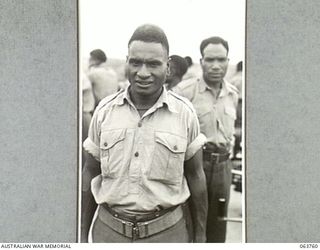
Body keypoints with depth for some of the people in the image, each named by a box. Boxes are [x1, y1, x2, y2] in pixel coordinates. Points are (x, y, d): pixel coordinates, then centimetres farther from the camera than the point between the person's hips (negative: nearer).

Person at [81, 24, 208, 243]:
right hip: (108, 230, 1)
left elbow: (195, 177, 1)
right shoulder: (104, 110, -2)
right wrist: (83, 234, 6)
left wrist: (199, 237, 3)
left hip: (167, 232, -1)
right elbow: (90, 174, 5)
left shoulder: (185, 113, -6)